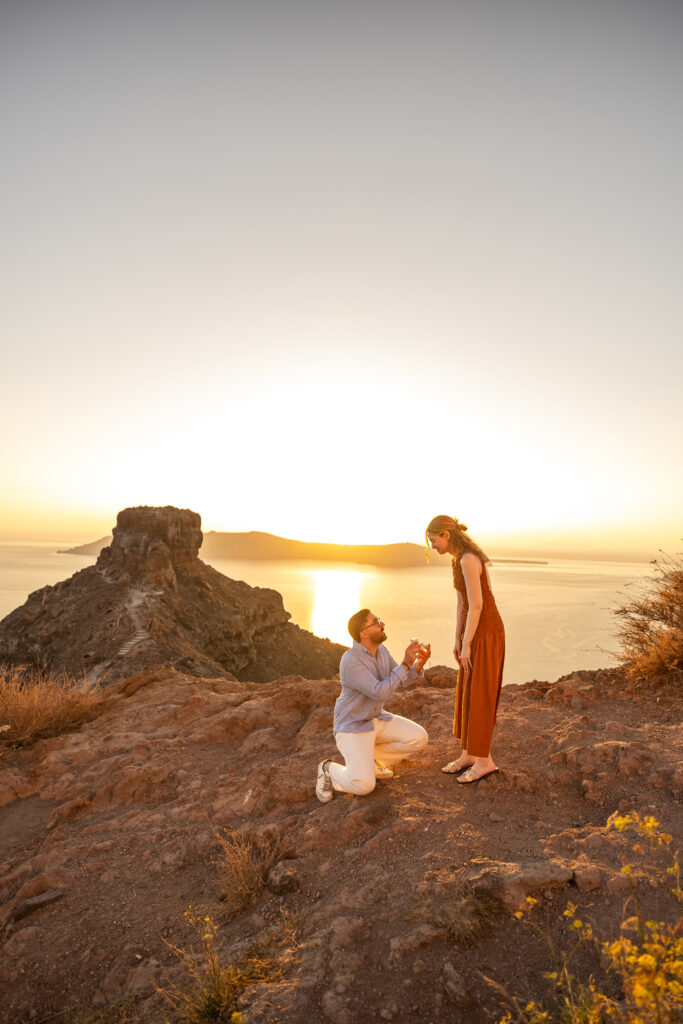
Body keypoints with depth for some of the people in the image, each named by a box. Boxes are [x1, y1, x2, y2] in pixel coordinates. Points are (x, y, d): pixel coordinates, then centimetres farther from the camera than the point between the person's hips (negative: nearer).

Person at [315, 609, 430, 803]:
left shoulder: (380, 649, -3)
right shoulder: (351, 661, -30)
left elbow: (399, 680, 4)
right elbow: (379, 693, -32)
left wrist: (419, 664, -15)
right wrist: (406, 664, -32)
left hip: (376, 719, 8)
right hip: (352, 727, -8)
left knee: (419, 739, -5)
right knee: (364, 786, -23)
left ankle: (370, 759, 13)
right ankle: (330, 770, 8)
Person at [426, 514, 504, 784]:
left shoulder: (468, 560, -23)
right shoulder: (459, 560, 10)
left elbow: (477, 605, -24)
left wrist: (466, 646, -19)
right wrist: (457, 641, 13)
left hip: (486, 634, -10)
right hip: (477, 632, 10)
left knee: (478, 698, 0)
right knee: (467, 694, 13)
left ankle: (484, 760, 15)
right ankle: (470, 754, 23)